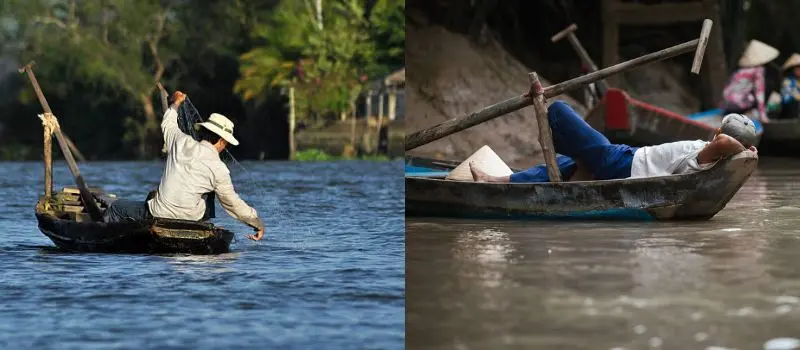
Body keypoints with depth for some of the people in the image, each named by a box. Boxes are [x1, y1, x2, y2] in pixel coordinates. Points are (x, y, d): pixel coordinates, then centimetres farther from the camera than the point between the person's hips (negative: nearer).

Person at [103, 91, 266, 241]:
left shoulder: (182, 142, -5)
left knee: (117, 207, 21)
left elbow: (168, 124, 19)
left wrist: (175, 104, 39)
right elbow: (233, 203, 1)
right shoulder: (220, 170, -8)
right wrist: (258, 223, 13)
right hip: (189, 219, 0)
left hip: (158, 214, 0)